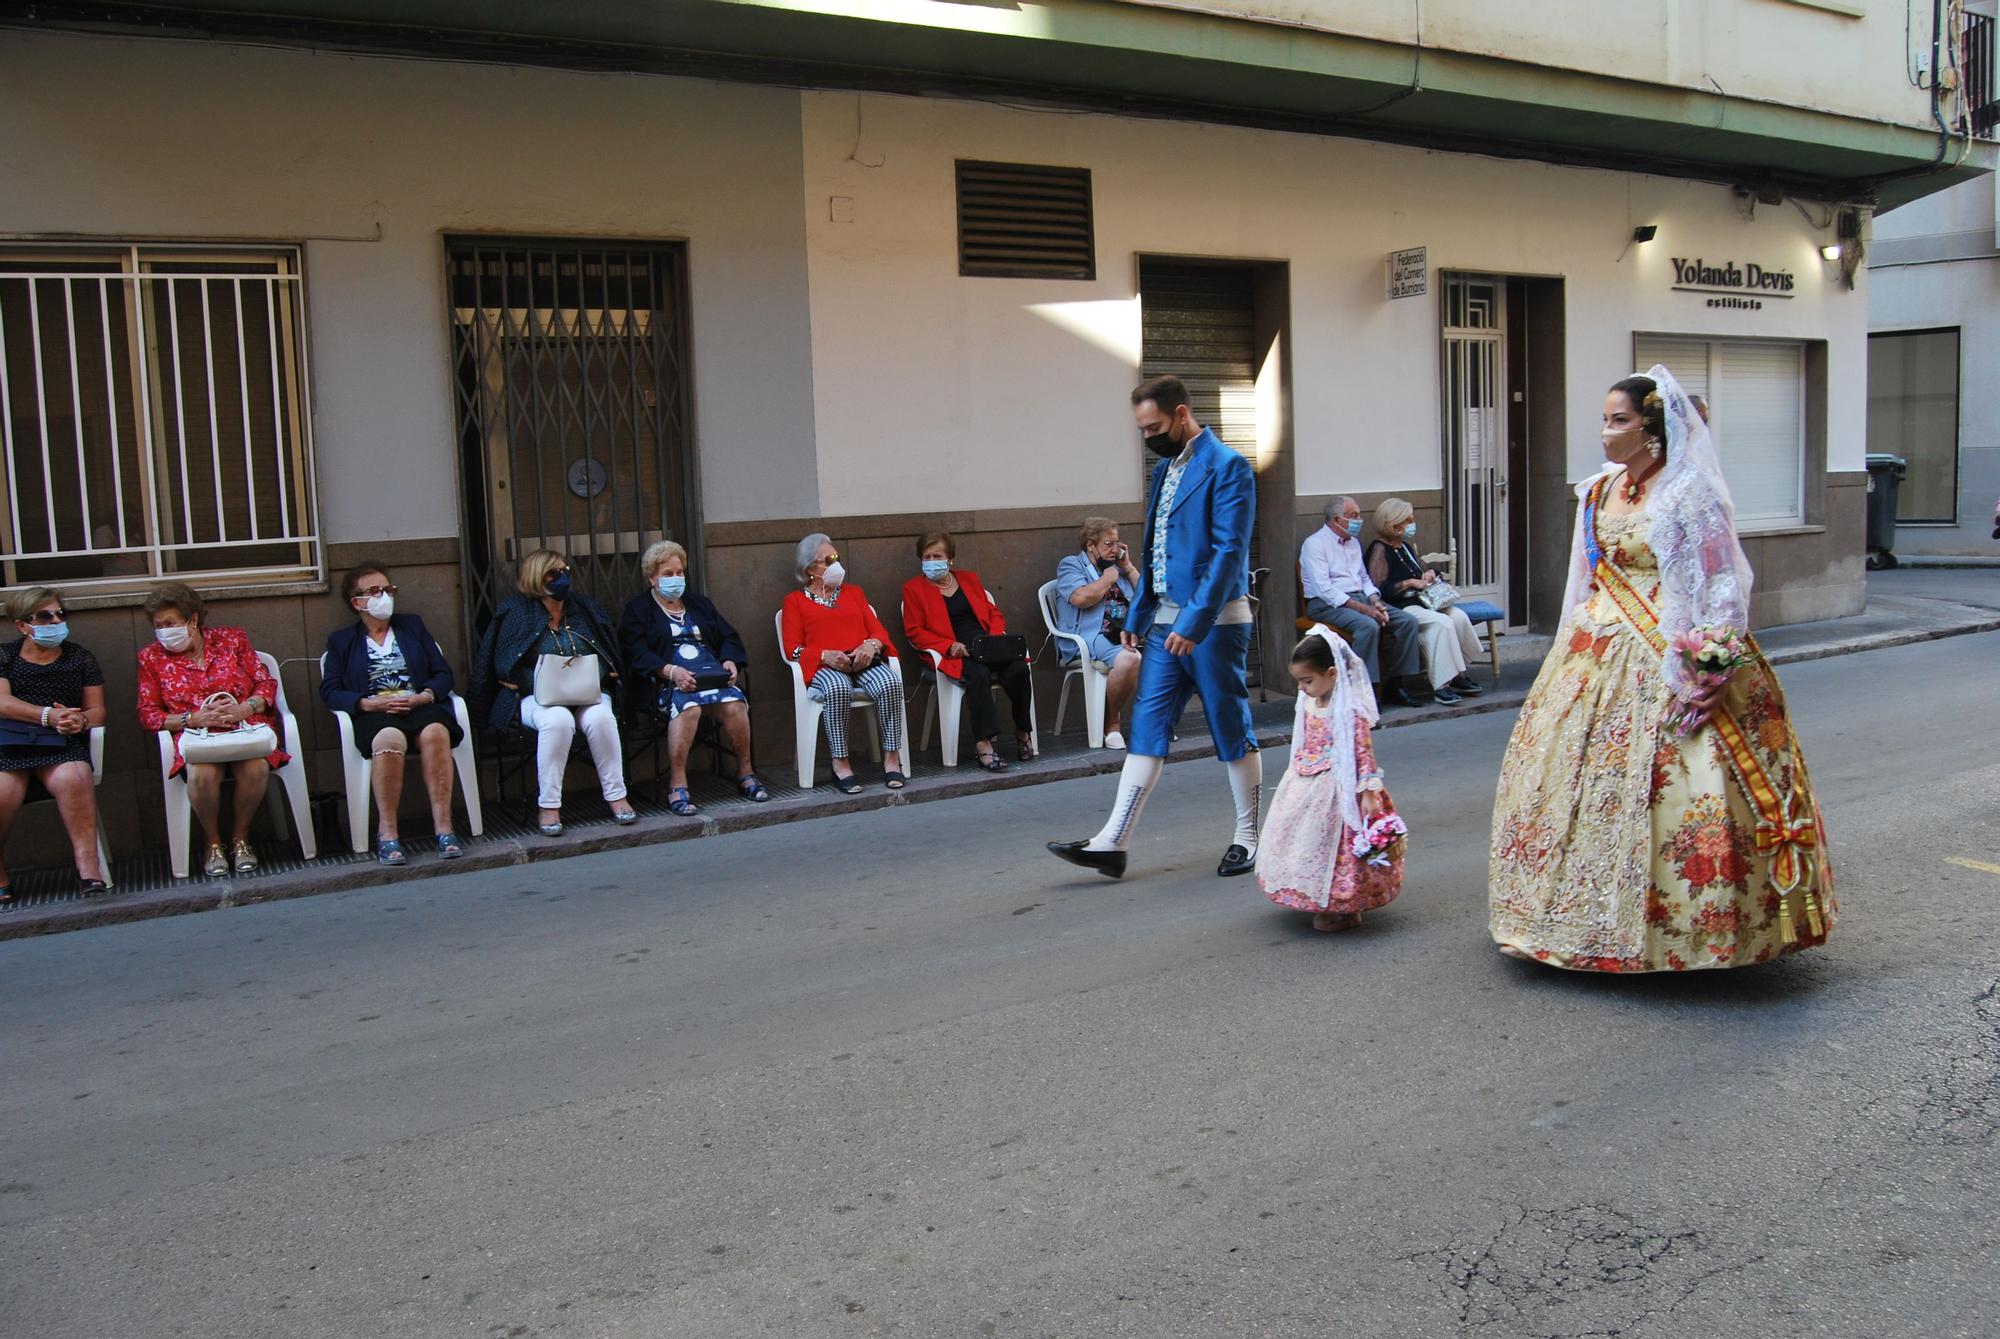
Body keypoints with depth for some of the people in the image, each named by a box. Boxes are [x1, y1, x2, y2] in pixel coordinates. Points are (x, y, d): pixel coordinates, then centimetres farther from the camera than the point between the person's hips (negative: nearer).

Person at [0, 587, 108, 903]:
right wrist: (49, 716, -15)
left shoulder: (81, 659, 20)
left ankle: (88, 867, -34)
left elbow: (97, 710, 17)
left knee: (74, 778, -35)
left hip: (62, 742, 1)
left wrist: (81, 720, -8)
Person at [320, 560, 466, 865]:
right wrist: (368, 703, -12)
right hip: (374, 714, -1)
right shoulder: (341, 640, 20)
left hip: (421, 706, 1)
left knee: (435, 733, -36)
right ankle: (387, 834, -34)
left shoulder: (413, 626, 25)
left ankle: (443, 827, -37)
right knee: (390, 740, -39)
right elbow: (329, 691, 6)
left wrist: (425, 696, -7)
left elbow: (443, 673, 15)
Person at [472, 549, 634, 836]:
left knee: (600, 717, -31)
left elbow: (609, 656, 15)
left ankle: (616, 796, -20)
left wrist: (592, 680, -3)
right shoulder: (516, 612, 3)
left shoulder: (584, 608, 14)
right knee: (558, 721, -36)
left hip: (587, 694, 3)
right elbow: (503, 667, -1)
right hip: (536, 696, -3)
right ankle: (548, 807, -27)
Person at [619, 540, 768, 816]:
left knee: (734, 703, -28)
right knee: (687, 706, -38)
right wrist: (671, 671, -19)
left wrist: (730, 662, -1)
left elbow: (729, 637, 22)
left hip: (713, 675, 4)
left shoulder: (699, 604, 28)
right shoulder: (638, 609, 12)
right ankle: (677, 786, -33)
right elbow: (637, 653, -3)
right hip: (669, 680, -4)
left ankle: (745, 773, -13)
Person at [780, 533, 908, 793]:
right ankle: (840, 763, -31)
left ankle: (892, 757, -26)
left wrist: (872, 645, -7)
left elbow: (879, 630, 18)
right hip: (825, 667, -2)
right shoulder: (795, 601, 19)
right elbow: (792, 647, 6)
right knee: (838, 688, -40)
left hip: (865, 662, 3)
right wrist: (826, 655, -13)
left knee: (890, 683, -33)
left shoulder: (853, 592, 28)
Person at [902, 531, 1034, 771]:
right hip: (954, 655, -4)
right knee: (979, 674, -37)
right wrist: (949, 646, -11)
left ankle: (1023, 731, -10)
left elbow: (995, 613, 22)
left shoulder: (969, 579, 24)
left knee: (1018, 668, -27)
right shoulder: (913, 588, 12)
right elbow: (915, 632, 3)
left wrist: (995, 638, 0)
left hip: (987, 647, 4)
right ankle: (983, 743, -39)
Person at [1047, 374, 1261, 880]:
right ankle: (1112, 843, 3)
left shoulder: (1226, 467, -11)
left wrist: (1194, 621, -24)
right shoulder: (1165, 468, 14)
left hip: (1213, 621, -7)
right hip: (1166, 620, 8)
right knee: (1146, 729, 3)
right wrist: (1137, 617, 15)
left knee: (1232, 731, 5)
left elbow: (1230, 550, -19)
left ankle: (1247, 839, 19)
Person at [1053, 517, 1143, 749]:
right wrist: (1108, 579, 1)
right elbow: (1080, 597, -13)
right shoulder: (1071, 565, 8)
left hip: (1126, 634, 7)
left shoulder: (1117, 567, 28)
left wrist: (1129, 568, 15)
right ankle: (1111, 724, -17)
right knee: (1129, 659, -36)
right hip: (1090, 638, -7)